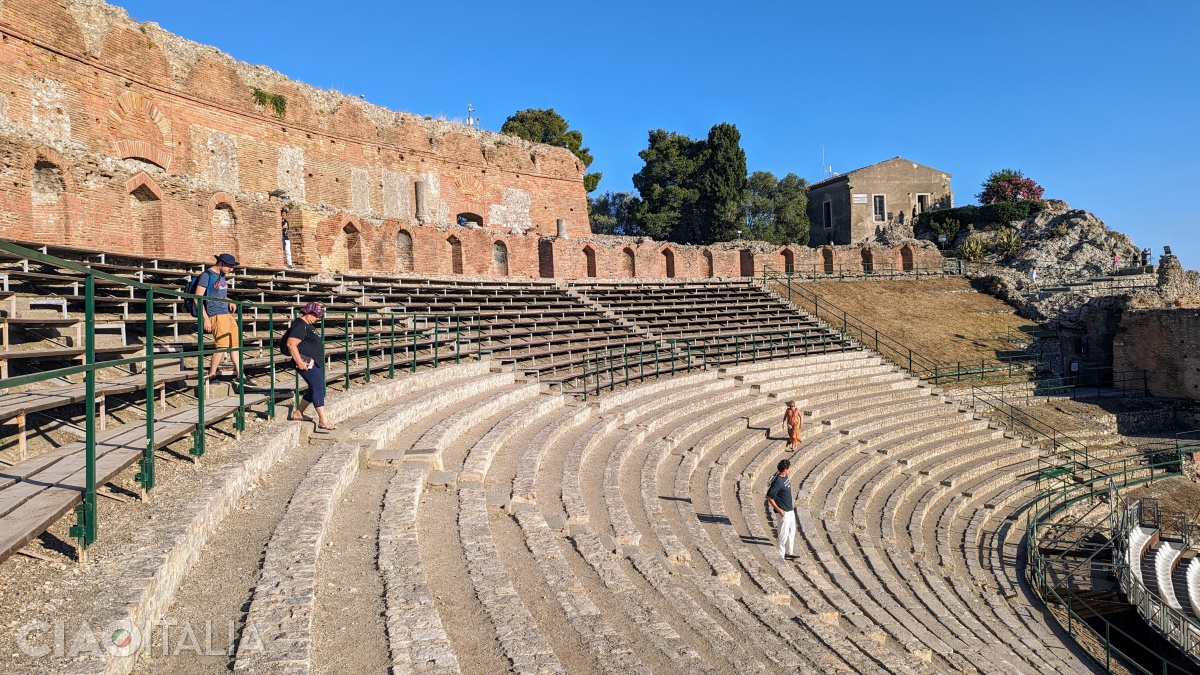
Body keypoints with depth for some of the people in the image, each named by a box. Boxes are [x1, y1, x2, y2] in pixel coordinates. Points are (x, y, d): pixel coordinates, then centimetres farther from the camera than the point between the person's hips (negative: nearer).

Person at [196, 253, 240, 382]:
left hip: (227, 314, 8)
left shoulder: (222, 275, 15)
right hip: (216, 316, -8)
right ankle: (211, 376, 1)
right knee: (222, 345, -10)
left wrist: (229, 302, 6)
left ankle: (238, 374, 14)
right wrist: (206, 318, -17)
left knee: (235, 343, 8)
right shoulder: (207, 275, -9)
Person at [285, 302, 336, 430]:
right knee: (318, 388, -14)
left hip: (316, 363, 11)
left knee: (315, 389, 15)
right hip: (307, 363, -11)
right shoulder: (300, 325, -14)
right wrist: (299, 362, -25)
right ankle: (323, 421, -16)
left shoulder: (308, 325, 18)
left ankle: (297, 413, 27)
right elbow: (291, 344, -23)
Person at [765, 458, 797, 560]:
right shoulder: (778, 481, -25)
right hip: (783, 512, -10)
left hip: (790, 510, 10)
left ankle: (788, 553, 34)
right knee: (784, 533, 0)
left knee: (792, 531, 21)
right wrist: (778, 509, -21)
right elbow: (769, 497, -23)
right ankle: (781, 555, 13)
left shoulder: (785, 477, 3)